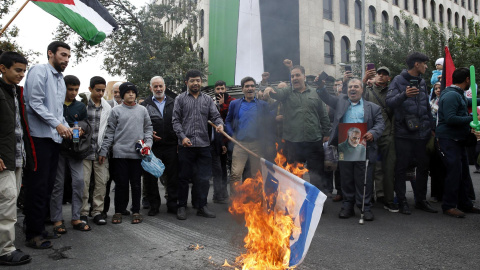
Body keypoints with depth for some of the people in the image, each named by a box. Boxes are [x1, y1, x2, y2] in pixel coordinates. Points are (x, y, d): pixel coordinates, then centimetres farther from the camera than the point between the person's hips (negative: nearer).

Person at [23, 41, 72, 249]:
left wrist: (67, 128, 6)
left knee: (48, 186, 11)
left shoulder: (61, 79, 20)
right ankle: (33, 235, 4)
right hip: (39, 136, -8)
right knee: (37, 187, -4)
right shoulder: (39, 71, -4)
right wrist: (58, 125, -17)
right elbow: (35, 103, -14)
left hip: (55, 138, 8)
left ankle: (39, 227, 21)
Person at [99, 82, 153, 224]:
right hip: (120, 153, -1)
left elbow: (148, 128, 14)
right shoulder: (116, 111, 6)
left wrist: (148, 143, -2)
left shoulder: (142, 110, 12)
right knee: (121, 183, 3)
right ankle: (119, 211, 16)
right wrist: (103, 151, 1)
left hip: (137, 153, 1)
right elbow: (110, 132, 5)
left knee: (136, 183, 6)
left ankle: (136, 211, 15)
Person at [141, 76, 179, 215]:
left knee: (173, 177, 6)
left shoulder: (173, 103, 11)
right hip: (152, 147, -1)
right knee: (151, 177, 6)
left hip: (171, 146, 1)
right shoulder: (145, 105, 6)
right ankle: (154, 205, 20)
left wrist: (178, 139, 1)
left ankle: (172, 205, 18)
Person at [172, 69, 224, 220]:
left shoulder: (207, 100, 14)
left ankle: (202, 207, 18)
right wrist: (183, 136, -12)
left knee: (204, 177, 6)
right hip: (186, 145, -2)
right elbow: (176, 120, 1)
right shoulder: (180, 99, 6)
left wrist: (220, 124, -15)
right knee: (184, 177, 5)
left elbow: (215, 115, 8)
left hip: (204, 144, 3)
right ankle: (182, 207, 18)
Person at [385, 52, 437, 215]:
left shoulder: (422, 82, 16)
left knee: (423, 167, 11)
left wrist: (431, 126, 15)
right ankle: (402, 201, 10)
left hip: (421, 133, 7)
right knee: (401, 168, 0)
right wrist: (404, 95, -32)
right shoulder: (398, 80, -3)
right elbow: (389, 101, -15)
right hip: (404, 132, -6)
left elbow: (427, 106, 19)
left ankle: (420, 200, 23)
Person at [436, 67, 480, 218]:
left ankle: (464, 204, 24)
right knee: (455, 172, -9)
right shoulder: (451, 95, -15)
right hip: (449, 139, -10)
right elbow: (450, 119, -25)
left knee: (464, 172, 13)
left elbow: (466, 103, 41)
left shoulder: (459, 95, 19)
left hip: (458, 140, 10)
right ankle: (449, 206, 1)